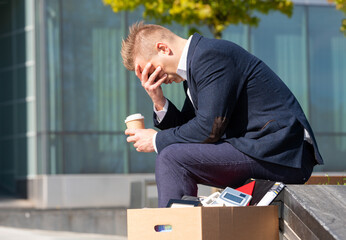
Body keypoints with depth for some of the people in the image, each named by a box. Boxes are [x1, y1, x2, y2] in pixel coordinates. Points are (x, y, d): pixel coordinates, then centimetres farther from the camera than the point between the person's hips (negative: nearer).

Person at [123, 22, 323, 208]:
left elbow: (209, 128, -19)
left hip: (280, 154, -11)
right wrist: (159, 101, 1)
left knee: (171, 159, -16)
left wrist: (157, 140, -7)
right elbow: (187, 126, 16)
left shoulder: (212, 56, -14)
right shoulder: (194, 63, 17)